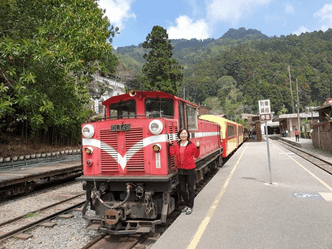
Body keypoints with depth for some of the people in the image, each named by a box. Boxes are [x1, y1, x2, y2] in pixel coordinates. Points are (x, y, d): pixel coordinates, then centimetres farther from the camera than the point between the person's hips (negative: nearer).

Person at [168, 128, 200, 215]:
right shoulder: (176, 144, 6)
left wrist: (197, 147, -18)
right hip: (181, 169, 4)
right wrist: (170, 144, -11)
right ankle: (186, 205, 31)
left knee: (190, 189, 4)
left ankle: (190, 207, 17)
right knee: (182, 189, 13)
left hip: (190, 170, -4)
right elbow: (172, 153, -8)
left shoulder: (191, 145, -4)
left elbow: (196, 155, -6)